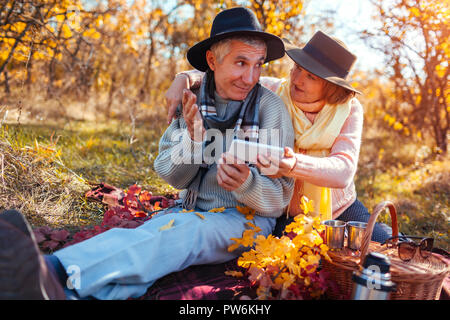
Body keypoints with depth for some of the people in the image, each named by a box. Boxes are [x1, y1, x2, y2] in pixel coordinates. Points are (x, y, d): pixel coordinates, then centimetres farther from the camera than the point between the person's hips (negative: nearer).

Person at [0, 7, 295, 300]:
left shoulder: (271, 107, -7)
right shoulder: (192, 100, 3)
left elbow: (279, 199, -6)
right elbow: (171, 175, 2)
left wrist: (246, 183, -29)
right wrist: (193, 138, -19)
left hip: (248, 218, -3)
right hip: (192, 211, 4)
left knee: (186, 230, -34)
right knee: (148, 235, -28)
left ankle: (56, 273, -49)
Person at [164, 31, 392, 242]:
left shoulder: (349, 110, -12)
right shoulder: (272, 92, -11)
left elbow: (343, 172, -27)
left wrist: (294, 164, -47)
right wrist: (184, 79, -25)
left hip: (341, 210, 2)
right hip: (286, 214, -1)